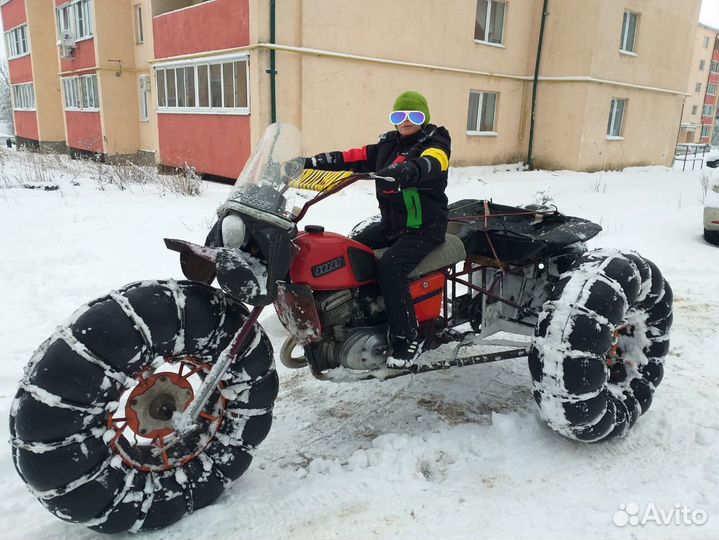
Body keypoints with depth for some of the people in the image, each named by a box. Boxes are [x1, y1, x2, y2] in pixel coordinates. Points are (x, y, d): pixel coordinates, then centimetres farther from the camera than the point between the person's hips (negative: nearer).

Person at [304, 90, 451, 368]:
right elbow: (352, 157, 4)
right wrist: (310, 162, -6)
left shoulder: (435, 144, -9)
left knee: (389, 267, -28)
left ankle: (406, 339, -18)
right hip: (391, 223, 7)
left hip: (425, 228, -7)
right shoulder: (387, 145, 11)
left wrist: (401, 172, -55)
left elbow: (429, 165, -33)